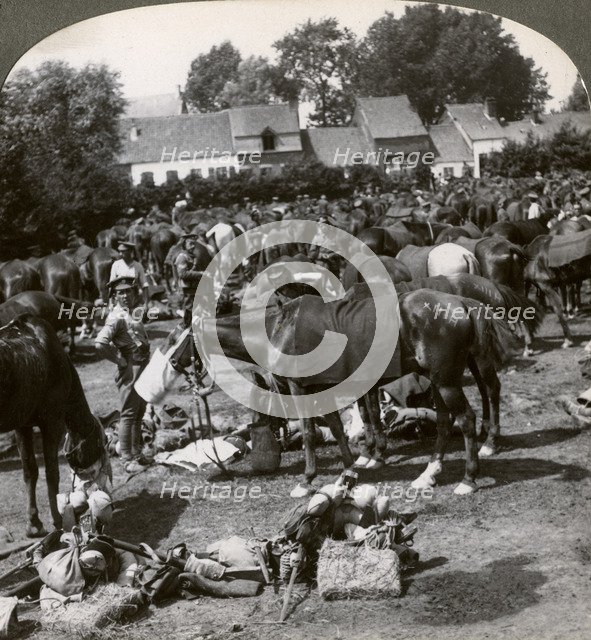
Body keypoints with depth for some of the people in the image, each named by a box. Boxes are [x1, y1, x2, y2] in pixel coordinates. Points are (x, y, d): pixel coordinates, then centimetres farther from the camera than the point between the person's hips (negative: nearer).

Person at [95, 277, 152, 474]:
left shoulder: (135, 312, 13)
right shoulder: (117, 317, -15)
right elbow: (100, 343, -28)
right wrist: (121, 361, -18)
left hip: (143, 368, 9)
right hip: (130, 370, -9)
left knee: (139, 413, 16)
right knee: (128, 415, -4)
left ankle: (137, 454, 26)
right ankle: (127, 459, 1)